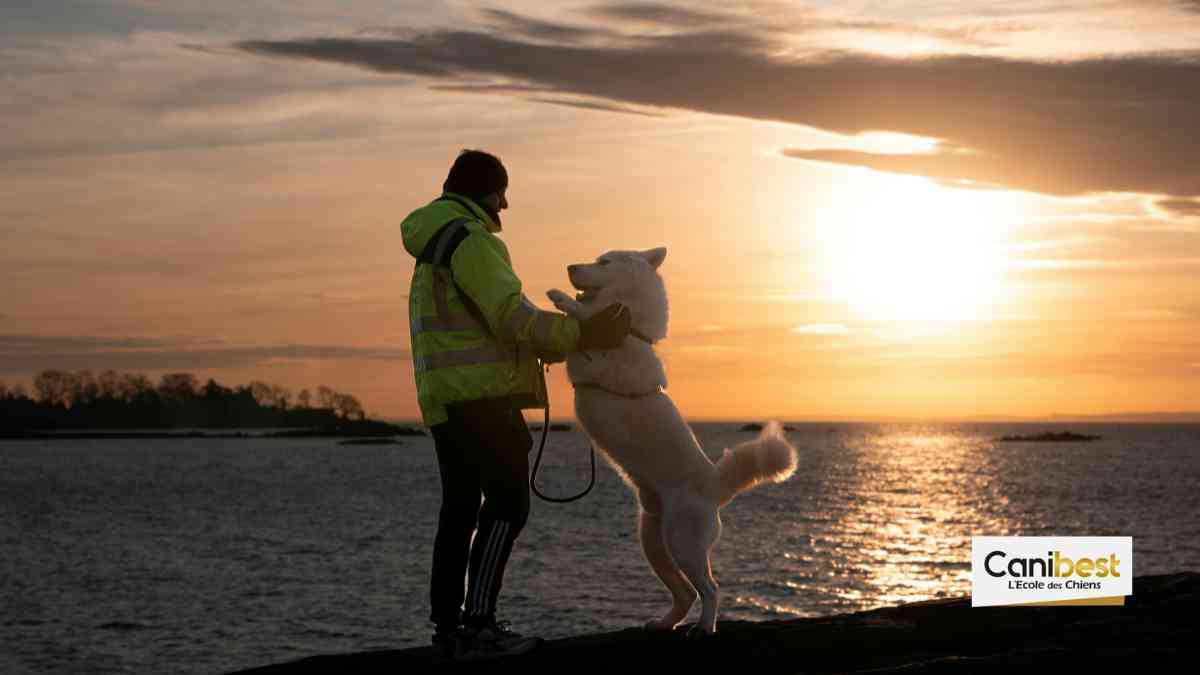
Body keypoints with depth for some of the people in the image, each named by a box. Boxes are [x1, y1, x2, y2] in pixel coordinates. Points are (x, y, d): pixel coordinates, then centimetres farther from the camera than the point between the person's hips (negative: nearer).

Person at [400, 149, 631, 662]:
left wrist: (562, 344, 19)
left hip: (446, 398, 10)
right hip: (480, 393, -10)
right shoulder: (470, 241, -11)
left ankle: (447, 624, 13)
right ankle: (478, 626, -16)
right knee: (508, 503, -10)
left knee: (461, 506, 12)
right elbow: (511, 316, -20)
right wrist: (582, 335, -16)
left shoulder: (436, 248, 22)